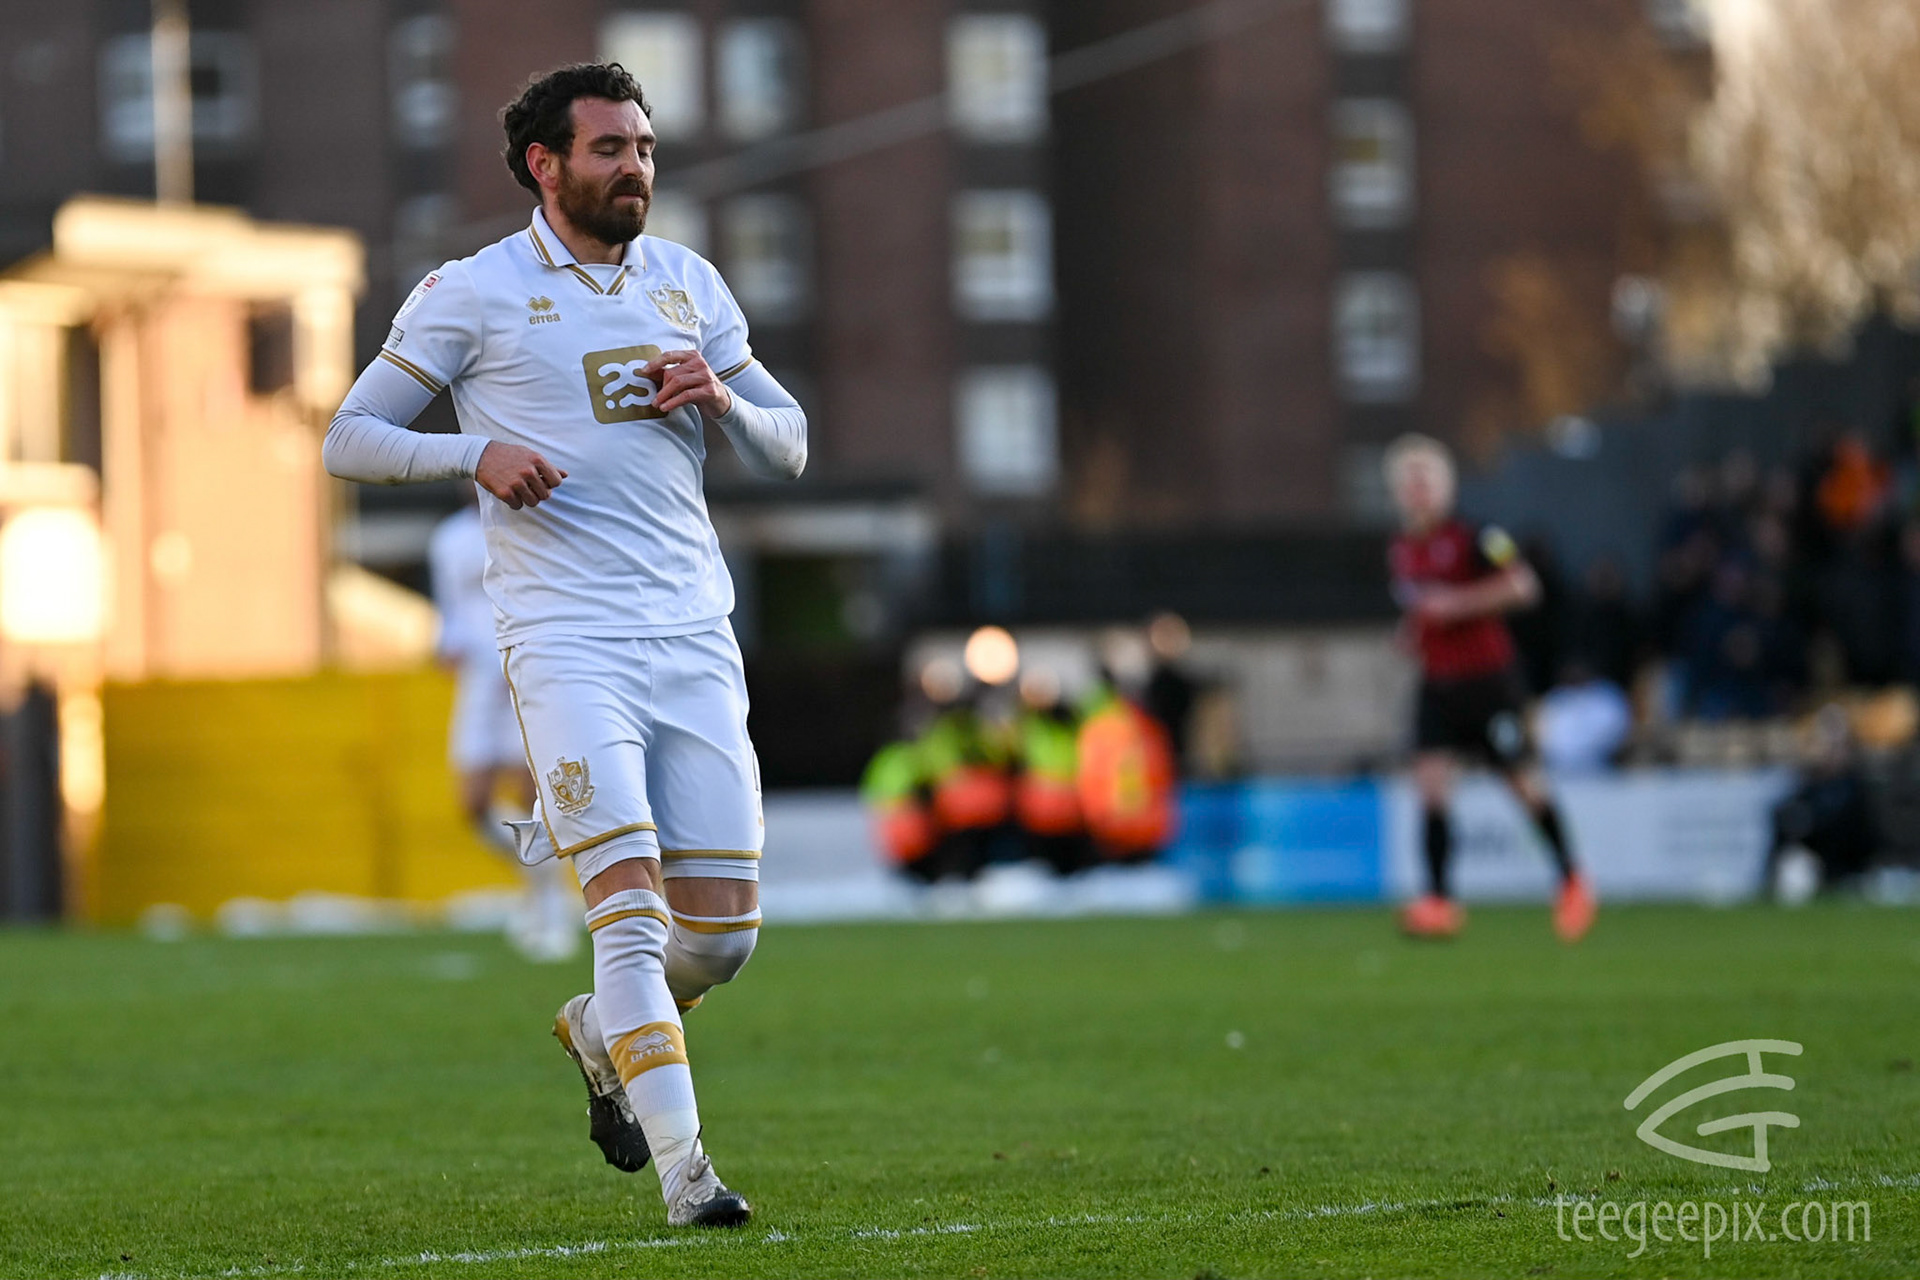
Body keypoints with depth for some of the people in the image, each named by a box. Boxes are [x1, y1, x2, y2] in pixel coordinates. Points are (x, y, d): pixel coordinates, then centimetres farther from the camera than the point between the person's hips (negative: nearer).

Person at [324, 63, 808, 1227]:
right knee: (631, 910, -17)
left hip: (694, 637, 5)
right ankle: (683, 1169, -14)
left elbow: (788, 446, 20)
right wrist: (477, 452, -13)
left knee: (725, 931, 1)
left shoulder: (690, 283, 16)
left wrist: (721, 400, -2)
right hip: (566, 639, -4)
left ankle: (604, 1032, 32)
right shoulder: (473, 293, 2)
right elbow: (350, 439, 4)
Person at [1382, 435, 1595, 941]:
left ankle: (1571, 882, 24)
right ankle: (1440, 901, -15)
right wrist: (1415, 631, 6)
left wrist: (1458, 603, -26)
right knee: (1430, 779, -12)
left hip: (1489, 677, -5)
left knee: (1524, 781, 4)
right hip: (1438, 684, 5)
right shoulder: (1401, 552, 9)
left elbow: (1523, 585, -21)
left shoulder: (1472, 538, -12)